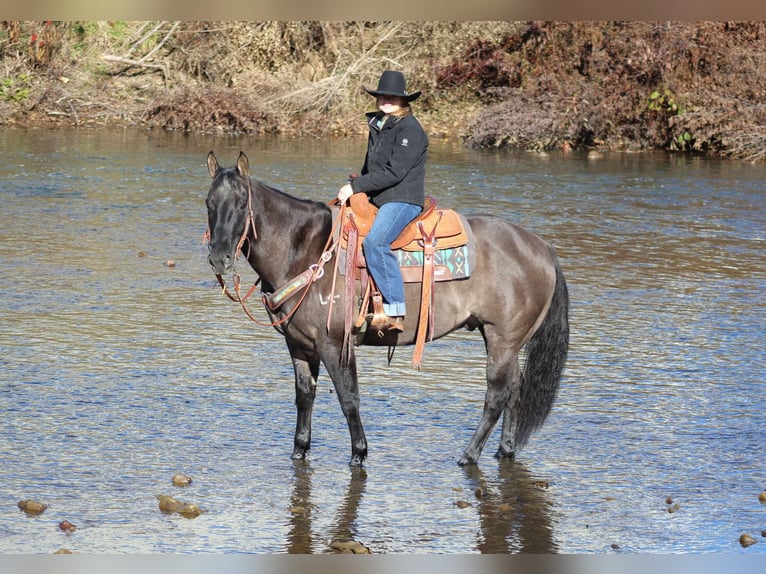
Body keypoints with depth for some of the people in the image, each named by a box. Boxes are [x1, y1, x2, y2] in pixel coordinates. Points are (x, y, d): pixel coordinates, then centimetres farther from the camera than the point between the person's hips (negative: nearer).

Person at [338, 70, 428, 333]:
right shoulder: (377, 126, 17)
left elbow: (394, 172, -18)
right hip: (378, 200, 10)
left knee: (375, 241, -32)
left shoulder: (409, 129, -11)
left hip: (403, 200, -10)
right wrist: (356, 185, 7)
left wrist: (357, 186, -16)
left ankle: (394, 312, -35)